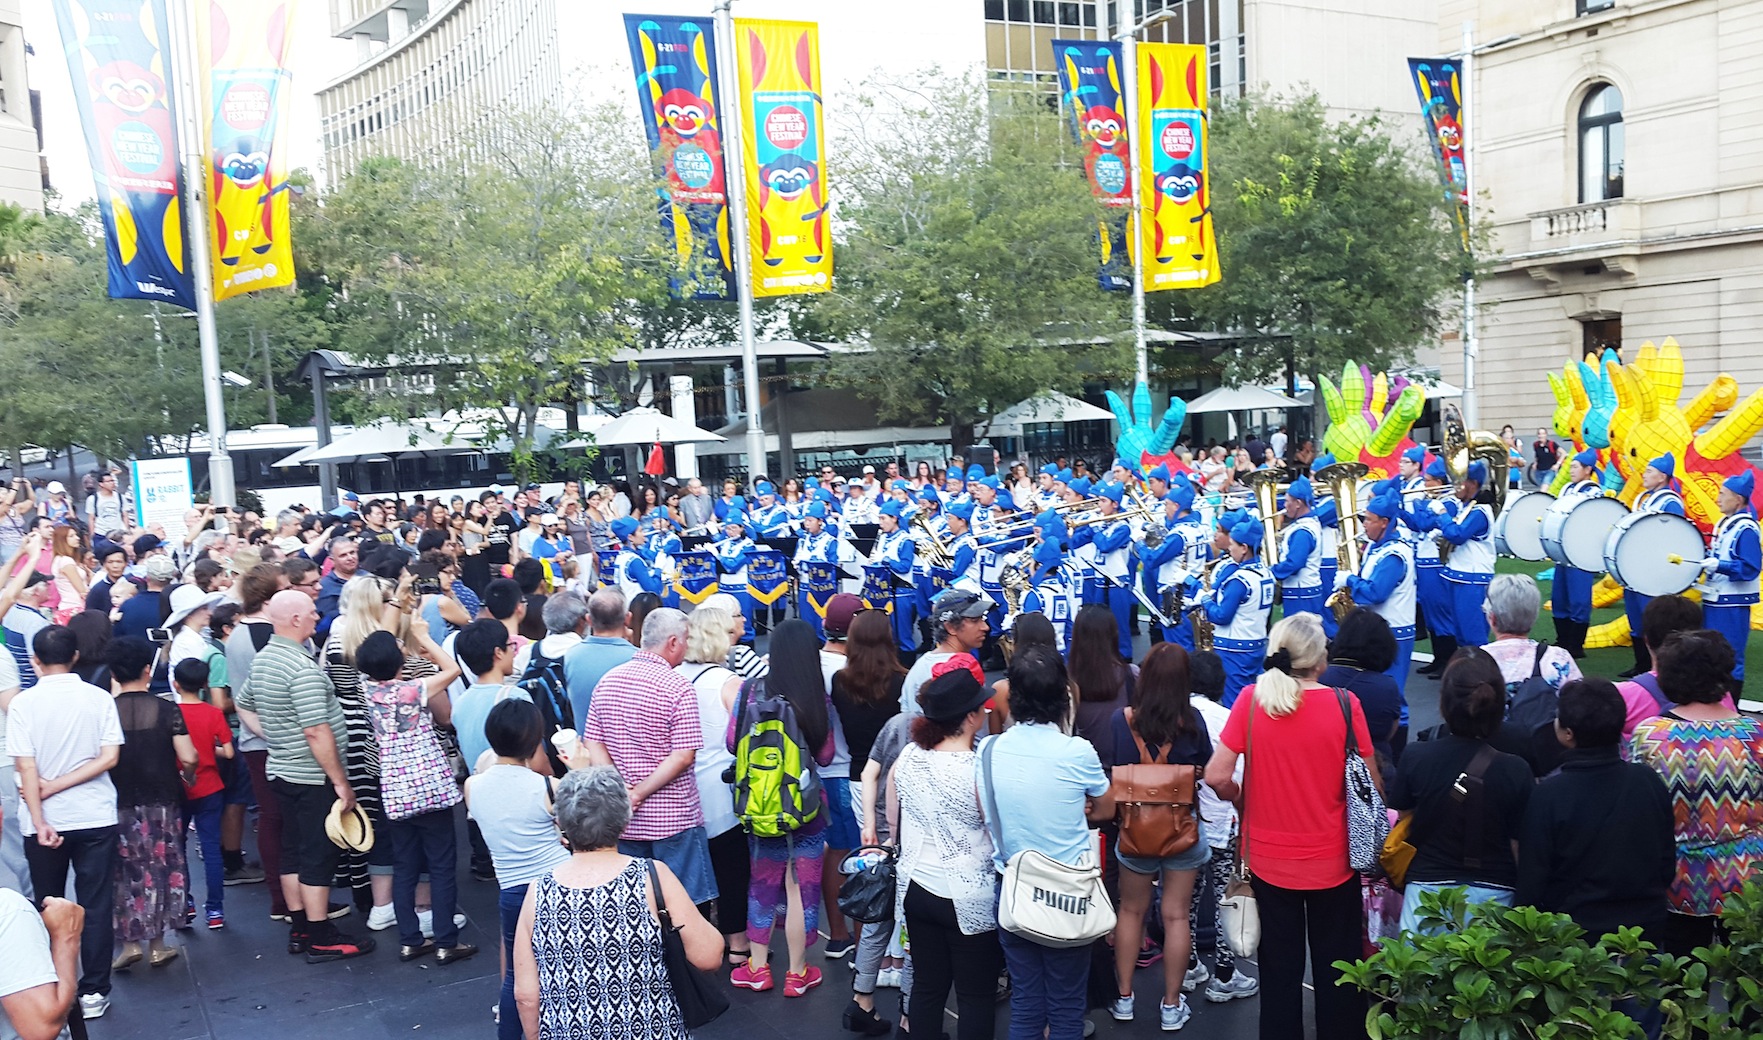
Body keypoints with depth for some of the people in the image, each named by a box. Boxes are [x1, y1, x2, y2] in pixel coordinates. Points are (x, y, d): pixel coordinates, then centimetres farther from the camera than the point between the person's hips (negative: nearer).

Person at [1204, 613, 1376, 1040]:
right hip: (1331, 860, -1)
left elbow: (1216, 777, -13)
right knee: (1336, 963, 16)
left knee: (1279, 965, 16)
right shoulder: (1344, 704, -14)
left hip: (1269, 859, 1)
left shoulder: (1251, 700, -11)